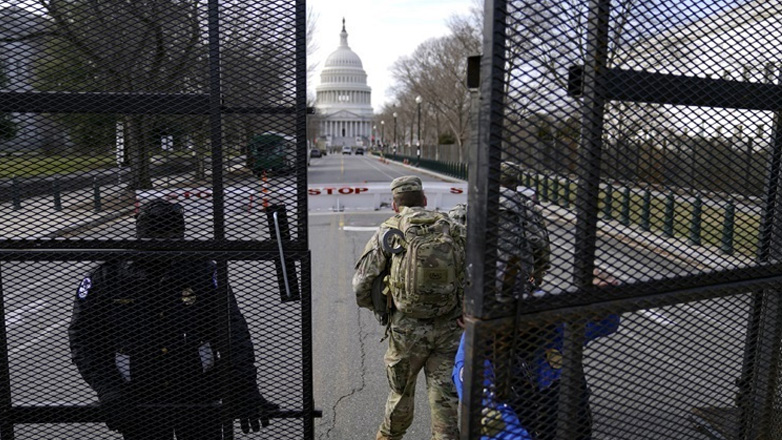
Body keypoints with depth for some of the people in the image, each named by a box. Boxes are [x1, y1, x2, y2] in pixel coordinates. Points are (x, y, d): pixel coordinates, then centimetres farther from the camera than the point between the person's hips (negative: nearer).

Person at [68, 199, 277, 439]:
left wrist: (243, 388, -21)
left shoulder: (203, 274, -10)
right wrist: (109, 391, -11)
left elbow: (232, 333, -13)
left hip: (198, 395, 0)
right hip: (137, 401, 0)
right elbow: (84, 340, -2)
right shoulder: (105, 281, -9)